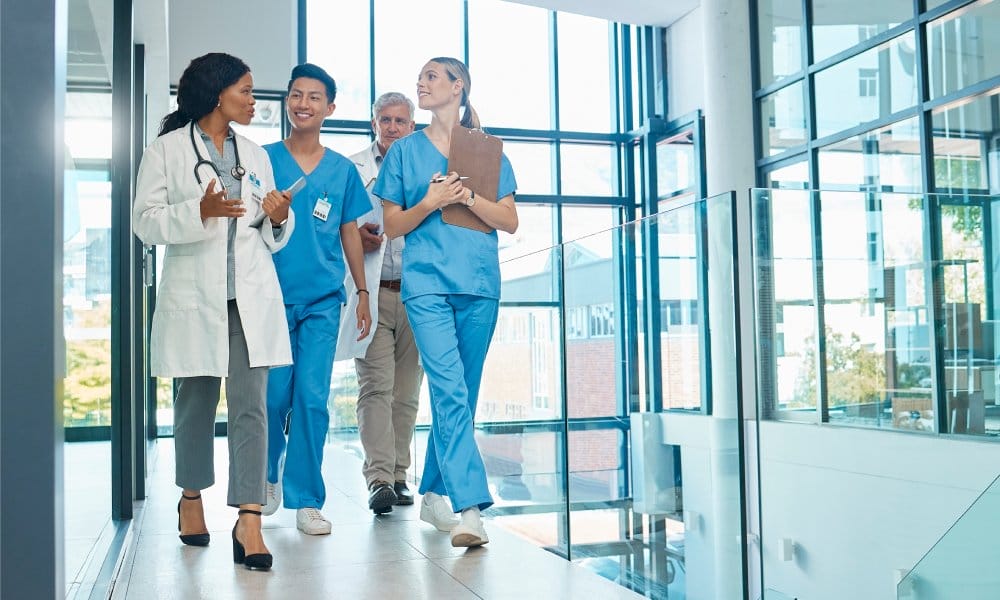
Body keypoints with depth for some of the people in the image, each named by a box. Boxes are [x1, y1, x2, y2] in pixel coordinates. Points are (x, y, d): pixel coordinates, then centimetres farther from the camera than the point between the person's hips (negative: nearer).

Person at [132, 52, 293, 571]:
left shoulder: (255, 154, 17)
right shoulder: (166, 150, 3)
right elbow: (145, 221, -5)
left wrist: (279, 218, -3)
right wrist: (200, 211, -19)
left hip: (251, 295, 3)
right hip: (193, 295, -2)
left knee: (251, 405, -7)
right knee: (196, 401, 8)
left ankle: (249, 522, -9)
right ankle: (191, 497, 31)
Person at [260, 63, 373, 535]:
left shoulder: (342, 170, 9)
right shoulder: (264, 159, 4)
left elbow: (349, 234, 14)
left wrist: (363, 292, 12)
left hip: (323, 300, 1)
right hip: (273, 295, -1)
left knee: (312, 398, -3)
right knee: (273, 395, 2)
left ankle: (306, 500, 7)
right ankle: (269, 475, 30)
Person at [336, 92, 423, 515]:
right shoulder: (351, 169, 9)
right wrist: (354, 237, -11)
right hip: (370, 293, -2)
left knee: (406, 392, 6)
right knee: (375, 386, -9)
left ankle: (398, 476, 13)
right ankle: (378, 479, -11)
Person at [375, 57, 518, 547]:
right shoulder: (405, 151, 12)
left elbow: (509, 221, 6)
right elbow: (392, 226, 10)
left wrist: (467, 196, -9)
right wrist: (430, 202, -8)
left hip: (480, 285, 2)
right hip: (427, 284, -2)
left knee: (460, 394, 7)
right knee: (449, 390, -15)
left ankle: (434, 493, 21)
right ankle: (469, 507, -21)